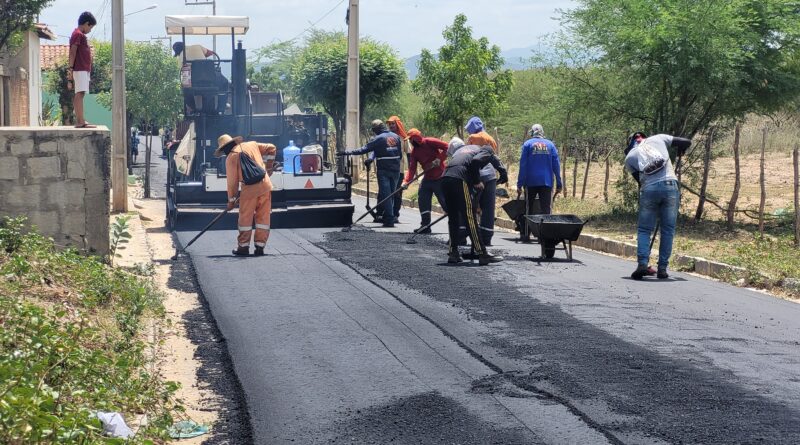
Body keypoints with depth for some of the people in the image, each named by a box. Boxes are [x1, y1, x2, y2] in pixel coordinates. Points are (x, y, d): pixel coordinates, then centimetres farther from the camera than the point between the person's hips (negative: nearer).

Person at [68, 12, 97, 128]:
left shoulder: (80, 34, 22)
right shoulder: (78, 34, -9)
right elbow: (72, 52, -17)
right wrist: (70, 69, -22)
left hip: (83, 69, 10)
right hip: (80, 69, -10)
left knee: (79, 94, 10)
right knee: (80, 94, -15)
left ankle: (80, 120, 12)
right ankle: (80, 121, -22)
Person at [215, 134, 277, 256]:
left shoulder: (231, 158, -1)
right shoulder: (252, 145, 13)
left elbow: (232, 181, 1)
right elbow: (271, 148, 18)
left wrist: (231, 200, 11)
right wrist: (268, 167, 22)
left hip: (249, 188, -4)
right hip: (265, 185, 4)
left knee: (245, 218, 8)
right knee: (263, 217, 8)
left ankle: (243, 247, 14)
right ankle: (260, 246, 10)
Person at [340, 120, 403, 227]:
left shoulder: (378, 139, -10)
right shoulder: (396, 137, 9)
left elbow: (364, 149, -14)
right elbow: (400, 154, 15)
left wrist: (347, 152, -12)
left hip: (383, 171, -6)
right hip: (396, 170, 6)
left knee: (385, 195, -3)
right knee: (392, 194, 14)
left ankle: (389, 220, -7)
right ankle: (389, 217, 19)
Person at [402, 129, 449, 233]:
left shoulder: (430, 142, -14)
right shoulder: (414, 152, 4)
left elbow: (447, 148, -18)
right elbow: (412, 168, -2)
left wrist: (439, 159, -24)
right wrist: (406, 181, -14)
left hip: (440, 178, -7)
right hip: (427, 179, 7)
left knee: (445, 202, -6)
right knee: (423, 201, 3)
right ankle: (425, 225, 10)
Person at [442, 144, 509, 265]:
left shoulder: (463, 149, 34)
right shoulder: (486, 152, 12)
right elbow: (475, 161, -8)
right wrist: (477, 182, 2)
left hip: (445, 178, 7)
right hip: (459, 180, -7)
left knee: (452, 218, 16)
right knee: (469, 217, -7)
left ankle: (453, 253, 16)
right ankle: (482, 254, -7)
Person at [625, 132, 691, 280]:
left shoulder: (629, 157, 18)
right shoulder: (659, 139, 17)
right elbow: (686, 142, 16)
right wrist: (680, 151, 37)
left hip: (648, 189, 0)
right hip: (670, 186, 0)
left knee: (644, 230, 10)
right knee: (668, 230, 7)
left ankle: (642, 264, -9)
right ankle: (662, 268, 5)